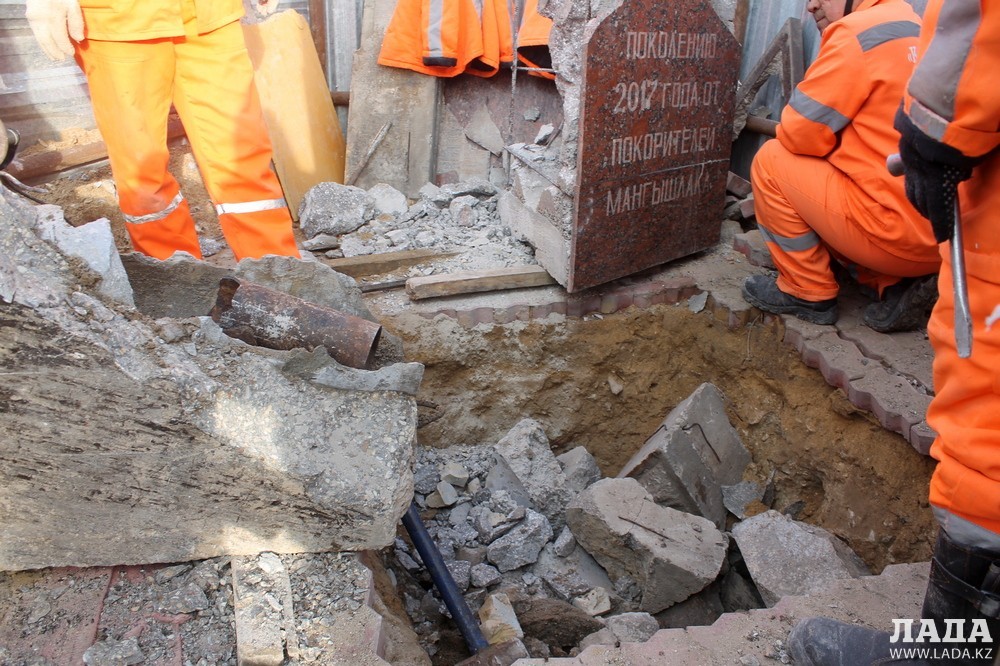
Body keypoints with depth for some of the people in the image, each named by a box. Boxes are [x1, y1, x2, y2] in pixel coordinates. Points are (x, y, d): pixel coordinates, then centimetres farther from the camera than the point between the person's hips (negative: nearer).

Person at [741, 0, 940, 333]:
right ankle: (896, 285, 12)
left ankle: (808, 292, 9)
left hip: (901, 231, -9)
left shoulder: (859, 32, -11)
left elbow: (800, 133, -10)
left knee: (772, 160, 1)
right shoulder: (916, 32, 17)